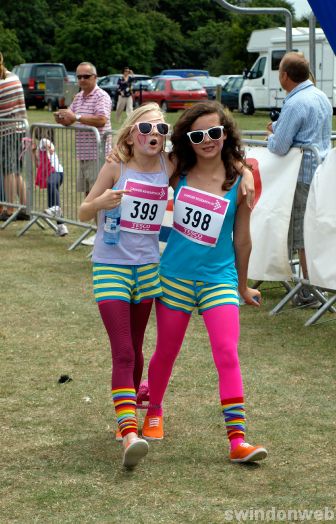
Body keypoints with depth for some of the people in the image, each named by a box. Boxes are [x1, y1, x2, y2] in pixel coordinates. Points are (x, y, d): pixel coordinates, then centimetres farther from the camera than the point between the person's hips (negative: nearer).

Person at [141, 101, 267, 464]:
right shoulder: (178, 171, -3)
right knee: (166, 352, 15)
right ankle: (153, 413, 41)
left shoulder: (239, 180, -7)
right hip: (175, 275, 2)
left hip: (219, 277, -2)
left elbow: (241, 237, 1)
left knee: (227, 355, -12)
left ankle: (237, 440, -10)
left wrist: (243, 286, 10)